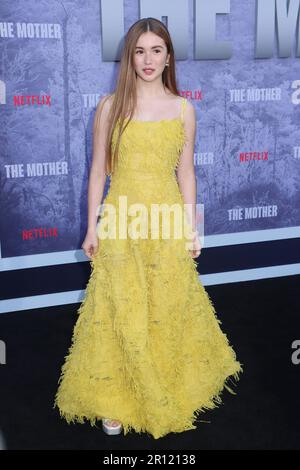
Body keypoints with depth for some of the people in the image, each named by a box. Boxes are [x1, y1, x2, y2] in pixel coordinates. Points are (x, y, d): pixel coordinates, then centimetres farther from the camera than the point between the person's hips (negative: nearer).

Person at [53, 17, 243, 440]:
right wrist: (92, 227, 0)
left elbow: (185, 172, 7)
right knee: (120, 313, 5)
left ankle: (171, 392, 32)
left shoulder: (183, 108, 5)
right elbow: (98, 170, 2)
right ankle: (117, 400, 23)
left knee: (169, 309, 10)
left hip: (167, 222, 1)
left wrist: (191, 227, 4)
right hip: (121, 221, -1)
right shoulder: (110, 105, 1)